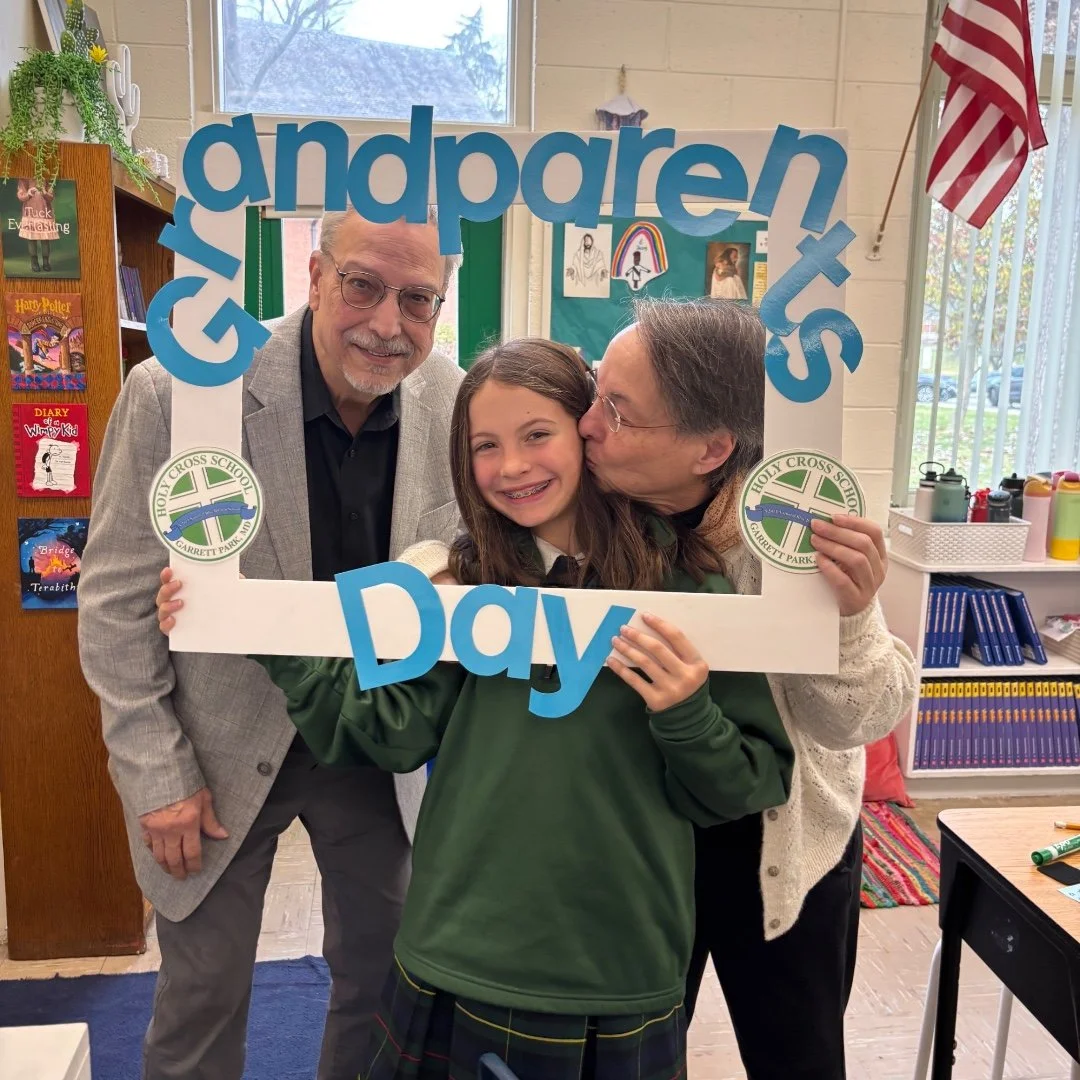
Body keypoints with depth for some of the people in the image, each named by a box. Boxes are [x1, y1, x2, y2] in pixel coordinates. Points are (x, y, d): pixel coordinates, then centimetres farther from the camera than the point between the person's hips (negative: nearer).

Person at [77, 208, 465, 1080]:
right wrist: (157, 773, -10)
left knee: (384, 975, 20)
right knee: (202, 1002, 15)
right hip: (221, 749, -2)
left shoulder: (455, 403, -11)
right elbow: (117, 603, -12)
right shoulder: (177, 395, -20)